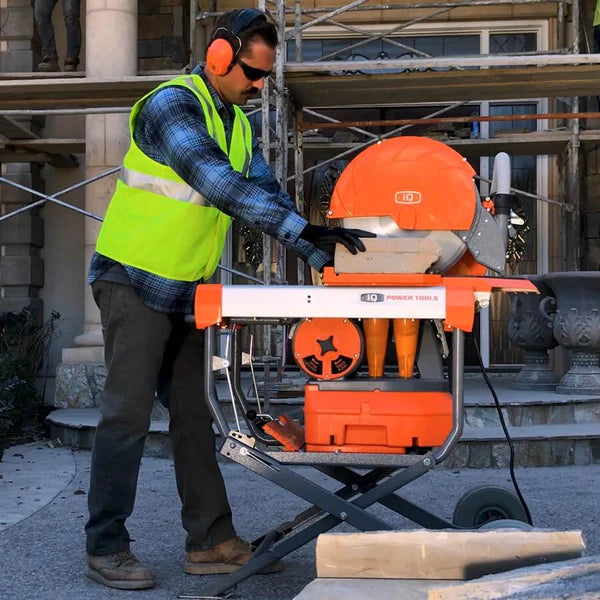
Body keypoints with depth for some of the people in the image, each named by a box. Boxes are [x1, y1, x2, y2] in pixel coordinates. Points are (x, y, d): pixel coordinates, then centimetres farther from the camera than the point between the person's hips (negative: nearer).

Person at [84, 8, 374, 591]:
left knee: (193, 415, 8)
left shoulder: (237, 124, 12)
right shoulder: (172, 105, -16)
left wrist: (322, 256, -6)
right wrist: (304, 229, -33)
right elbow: (221, 185, -29)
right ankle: (106, 547, 5)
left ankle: (210, 541, 14)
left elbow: (267, 194, 7)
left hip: (186, 290, 8)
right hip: (135, 281, -8)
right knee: (128, 413, -5)